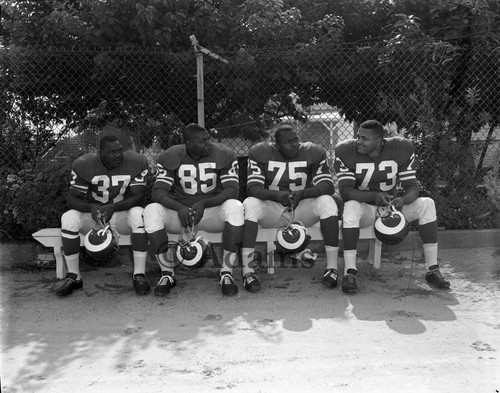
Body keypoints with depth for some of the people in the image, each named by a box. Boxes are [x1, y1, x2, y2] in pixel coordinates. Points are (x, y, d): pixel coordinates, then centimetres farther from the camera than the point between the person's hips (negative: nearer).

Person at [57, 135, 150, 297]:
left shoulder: (137, 162, -13)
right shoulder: (83, 164, -11)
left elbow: (138, 197, -16)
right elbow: (73, 199, -10)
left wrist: (113, 207, -34)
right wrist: (91, 207, -33)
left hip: (123, 214, -1)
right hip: (93, 215, 1)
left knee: (139, 214, -35)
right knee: (68, 218, -27)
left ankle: (139, 275, -26)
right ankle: (73, 277, -12)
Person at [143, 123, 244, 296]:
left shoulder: (224, 155, -7)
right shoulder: (170, 157, -5)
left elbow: (232, 189, -14)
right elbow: (158, 191, -11)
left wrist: (204, 203, -30)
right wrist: (179, 207, -32)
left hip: (212, 211, -1)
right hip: (179, 211, 1)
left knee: (235, 207, -33)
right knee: (151, 211, -27)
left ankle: (227, 273, -24)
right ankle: (167, 274, -15)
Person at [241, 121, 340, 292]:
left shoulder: (314, 153, -3)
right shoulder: (260, 153, -5)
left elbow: (328, 185, -12)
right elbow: (253, 187, -15)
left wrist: (302, 194, -32)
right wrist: (276, 195, -35)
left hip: (302, 209, 1)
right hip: (271, 210, -1)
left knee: (327, 202, -27)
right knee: (250, 204, -31)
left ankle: (332, 268, -22)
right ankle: (248, 272, -30)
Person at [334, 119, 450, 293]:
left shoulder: (402, 149, -9)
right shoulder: (346, 151, -13)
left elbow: (412, 186, -9)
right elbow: (345, 191, -20)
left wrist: (403, 200, -34)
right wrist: (374, 196, -36)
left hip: (392, 205, 2)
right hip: (365, 209, -2)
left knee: (427, 204, -21)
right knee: (351, 207, -36)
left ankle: (432, 269, -17)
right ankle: (350, 272, -33)